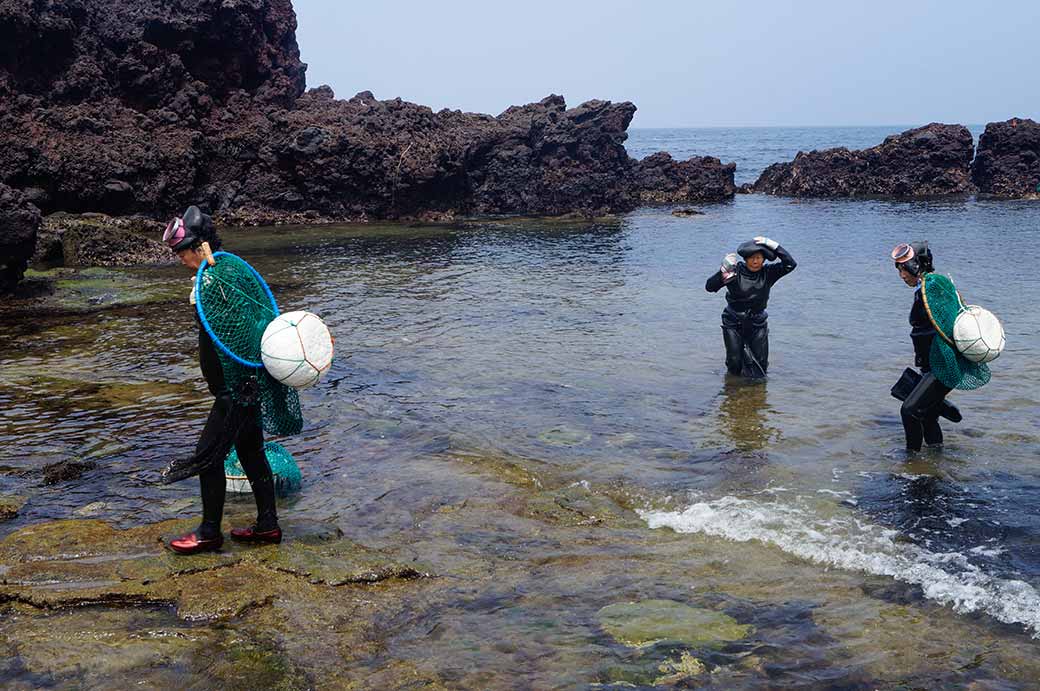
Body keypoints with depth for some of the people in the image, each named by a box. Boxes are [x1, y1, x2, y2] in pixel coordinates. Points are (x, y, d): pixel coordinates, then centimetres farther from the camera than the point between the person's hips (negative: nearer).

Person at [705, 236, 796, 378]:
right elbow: (709, 287, -18)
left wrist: (773, 245, -20)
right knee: (734, 366, 5)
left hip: (757, 323, 2)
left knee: (760, 365, 6)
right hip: (733, 323, -2)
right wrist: (723, 272, -34)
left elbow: (790, 264, -15)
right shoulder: (735, 272, -13)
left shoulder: (767, 273, -4)